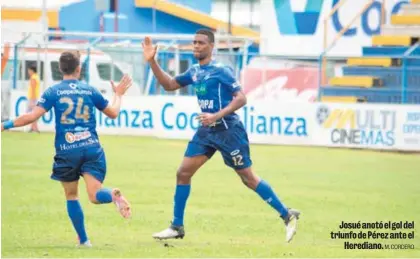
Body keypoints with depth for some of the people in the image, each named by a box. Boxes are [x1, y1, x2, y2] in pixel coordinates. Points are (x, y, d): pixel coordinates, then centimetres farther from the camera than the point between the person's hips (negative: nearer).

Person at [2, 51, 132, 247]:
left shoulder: (53, 92, 0)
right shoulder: (90, 90, 7)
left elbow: (32, 116, -9)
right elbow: (113, 113, 18)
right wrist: (118, 95, 37)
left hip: (66, 152, -1)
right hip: (92, 149, 1)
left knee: (71, 196, 16)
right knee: (95, 196, -7)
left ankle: (83, 239, 13)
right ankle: (113, 195, -42)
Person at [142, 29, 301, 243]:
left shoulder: (220, 71, -13)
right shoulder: (194, 72, 10)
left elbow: (241, 98, -18)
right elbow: (169, 84, 19)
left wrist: (216, 116, -27)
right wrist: (152, 61, 8)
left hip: (227, 130, -7)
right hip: (206, 131, 7)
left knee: (248, 178, -4)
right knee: (183, 173, 1)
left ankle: (287, 216, 6)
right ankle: (177, 227, 10)